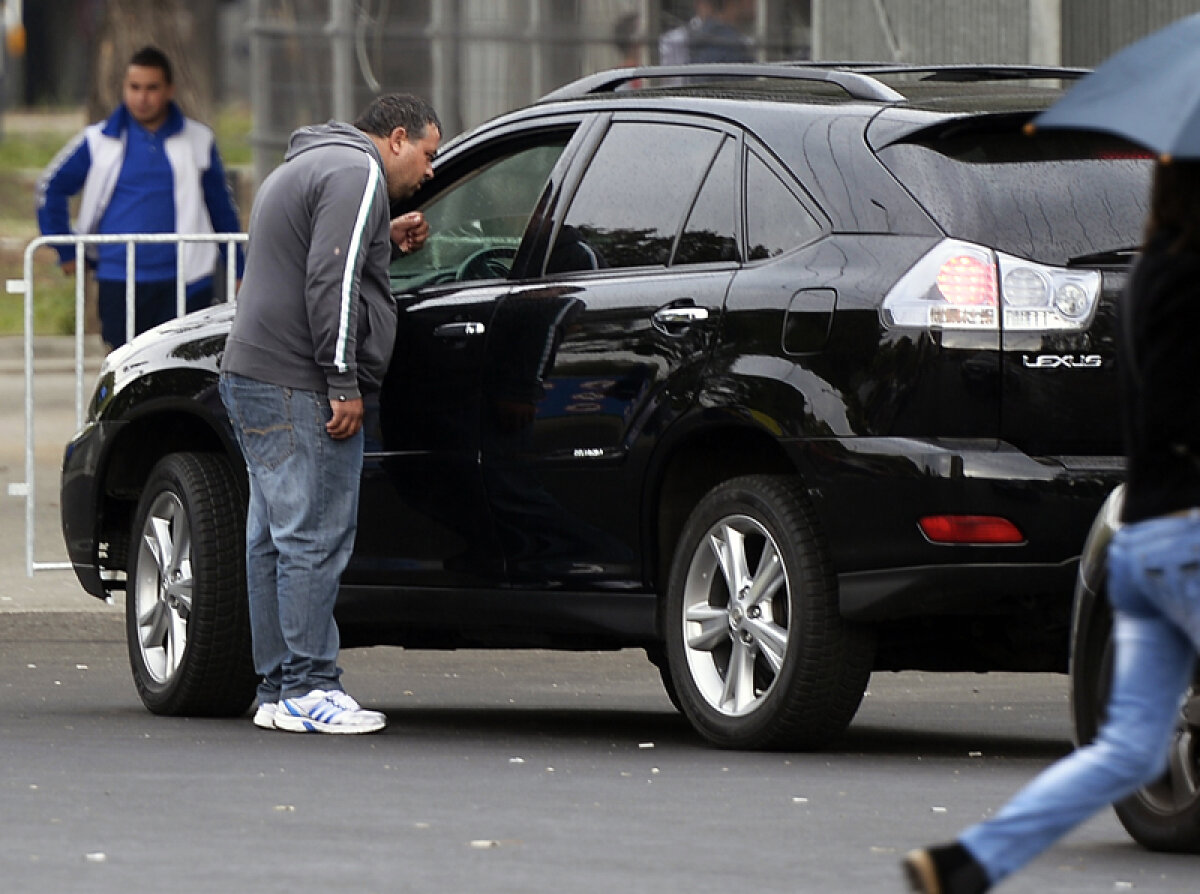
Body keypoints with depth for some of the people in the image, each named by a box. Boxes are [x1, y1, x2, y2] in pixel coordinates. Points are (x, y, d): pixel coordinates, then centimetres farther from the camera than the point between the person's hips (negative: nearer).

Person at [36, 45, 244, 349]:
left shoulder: (198, 142, 7)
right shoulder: (99, 141, 5)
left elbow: (222, 210, 13)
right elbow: (51, 189, 15)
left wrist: (238, 274, 12)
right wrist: (66, 253, 12)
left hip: (183, 286, 0)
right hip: (119, 286, 0)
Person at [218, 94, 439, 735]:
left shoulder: (303, 167, 24)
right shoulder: (357, 172, -10)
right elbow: (329, 281, -19)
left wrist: (385, 243, 19)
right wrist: (344, 384, -20)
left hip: (253, 375, 11)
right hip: (301, 391, -11)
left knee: (276, 538, 11)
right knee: (314, 537, -10)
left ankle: (277, 691, 13)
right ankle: (307, 689, -12)